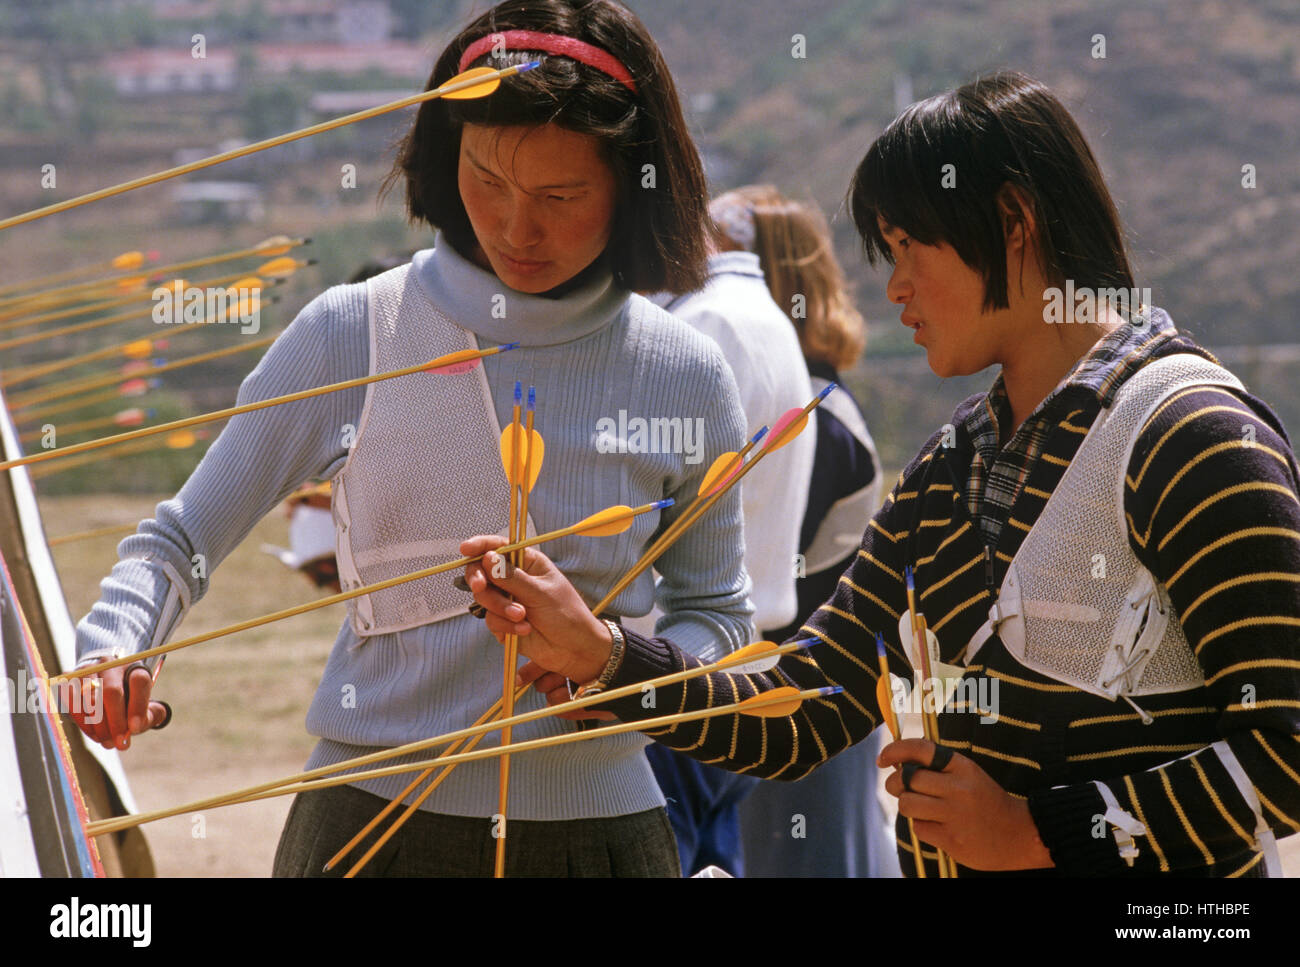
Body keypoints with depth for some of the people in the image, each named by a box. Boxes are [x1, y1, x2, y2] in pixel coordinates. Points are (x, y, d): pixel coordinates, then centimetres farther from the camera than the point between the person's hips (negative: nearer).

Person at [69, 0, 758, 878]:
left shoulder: (685, 377, -1)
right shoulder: (351, 338, -4)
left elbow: (716, 612, 11)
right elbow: (180, 543, 0)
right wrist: (111, 648, -19)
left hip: (597, 824, 1)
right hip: (373, 826, -1)